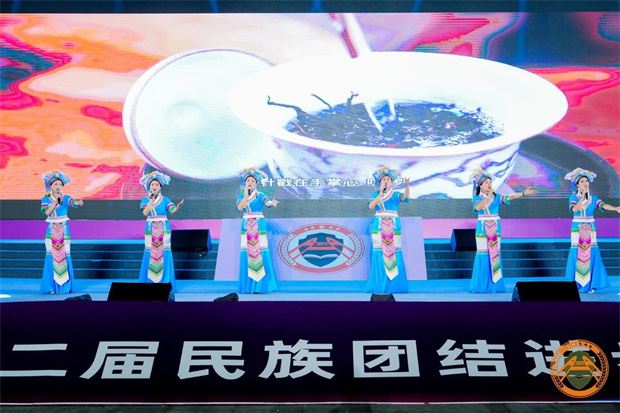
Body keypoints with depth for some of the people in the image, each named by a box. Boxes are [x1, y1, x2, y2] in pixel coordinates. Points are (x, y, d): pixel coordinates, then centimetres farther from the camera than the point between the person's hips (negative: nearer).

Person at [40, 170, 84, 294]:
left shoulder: (65, 198, 0)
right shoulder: (46, 199, 3)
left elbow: (73, 202, -22)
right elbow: (47, 212, -13)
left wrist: (79, 202, -44)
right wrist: (56, 201, -18)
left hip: (64, 230, 0)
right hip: (52, 230, 0)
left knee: (64, 257, -2)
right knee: (52, 257, -1)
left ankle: (64, 286, 5)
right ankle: (52, 286, 5)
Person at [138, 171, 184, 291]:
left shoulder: (165, 199, 3)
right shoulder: (145, 200, 6)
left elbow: (173, 210, -13)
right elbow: (145, 212, -11)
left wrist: (179, 206, -33)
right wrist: (151, 200, -11)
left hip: (163, 229, -1)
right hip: (151, 230, 1)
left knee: (164, 254, -4)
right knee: (150, 255, -1)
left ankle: (165, 282, 2)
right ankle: (150, 281, 8)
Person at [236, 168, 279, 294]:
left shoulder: (260, 195, 1)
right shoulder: (241, 195, 9)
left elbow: (267, 202, -20)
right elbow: (239, 208, -8)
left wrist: (272, 203, -42)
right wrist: (246, 195, -15)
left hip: (259, 225, -2)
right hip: (246, 226, 2)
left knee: (260, 253, -8)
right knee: (247, 253, -1)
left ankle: (260, 285, -3)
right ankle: (248, 285, 5)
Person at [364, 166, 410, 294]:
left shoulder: (396, 194, 9)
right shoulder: (375, 194, 11)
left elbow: (405, 196, -14)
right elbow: (370, 206, -6)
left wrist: (407, 185, -32)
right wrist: (381, 194, -8)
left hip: (393, 226, 0)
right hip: (379, 226, 0)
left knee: (393, 253, -4)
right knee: (380, 253, -3)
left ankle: (394, 283, 1)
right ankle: (380, 284, 1)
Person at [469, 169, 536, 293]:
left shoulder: (497, 197, 7)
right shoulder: (477, 198, 1)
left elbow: (510, 197, -7)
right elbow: (478, 208, -20)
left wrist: (523, 193, -21)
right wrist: (488, 196, -23)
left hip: (495, 229, 3)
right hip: (483, 229, -3)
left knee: (495, 255, 4)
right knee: (483, 255, -3)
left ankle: (495, 284, 11)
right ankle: (481, 285, 3)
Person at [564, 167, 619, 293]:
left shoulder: (593, 198, 5)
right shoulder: (573, 198, -1)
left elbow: (603, 205, -13)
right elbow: (574, 209, -20)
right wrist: (583, 195, -19)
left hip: (590, 229, 2)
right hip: (577, 229, -2)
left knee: (591, 255, -2)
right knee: (577, 255, -4)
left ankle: (589, 284, 4)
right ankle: (576, 284, 3)